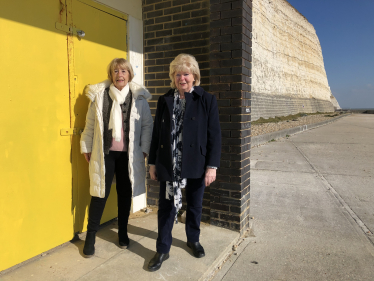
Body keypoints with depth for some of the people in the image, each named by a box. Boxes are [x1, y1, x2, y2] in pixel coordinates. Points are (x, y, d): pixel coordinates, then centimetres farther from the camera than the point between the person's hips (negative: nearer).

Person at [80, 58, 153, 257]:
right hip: (105, 153, 0)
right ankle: (91, 236, 22)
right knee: (100, 193, 4)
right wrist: (86, 147, 6)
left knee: (125, 194, 12)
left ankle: (123, 233, 32)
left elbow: (147, 125, 2)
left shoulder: (139, 97, 0)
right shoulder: (99, 95, 1)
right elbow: (90, 123, 5)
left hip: (129, 155, 1)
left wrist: (144, 149, -1)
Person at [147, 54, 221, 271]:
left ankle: (193, 240, 40)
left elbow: (214, 135, -6)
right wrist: (153, 162, 6)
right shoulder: (165, 100, 4)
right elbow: (157, 133, 6)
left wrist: (212, 166, -11)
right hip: (169, 164, 2)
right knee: (166, 207, 8)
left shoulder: (207, 100, -4)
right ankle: (163, 250, 25)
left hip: (196, 164, -1)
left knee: (195, 205, 16)